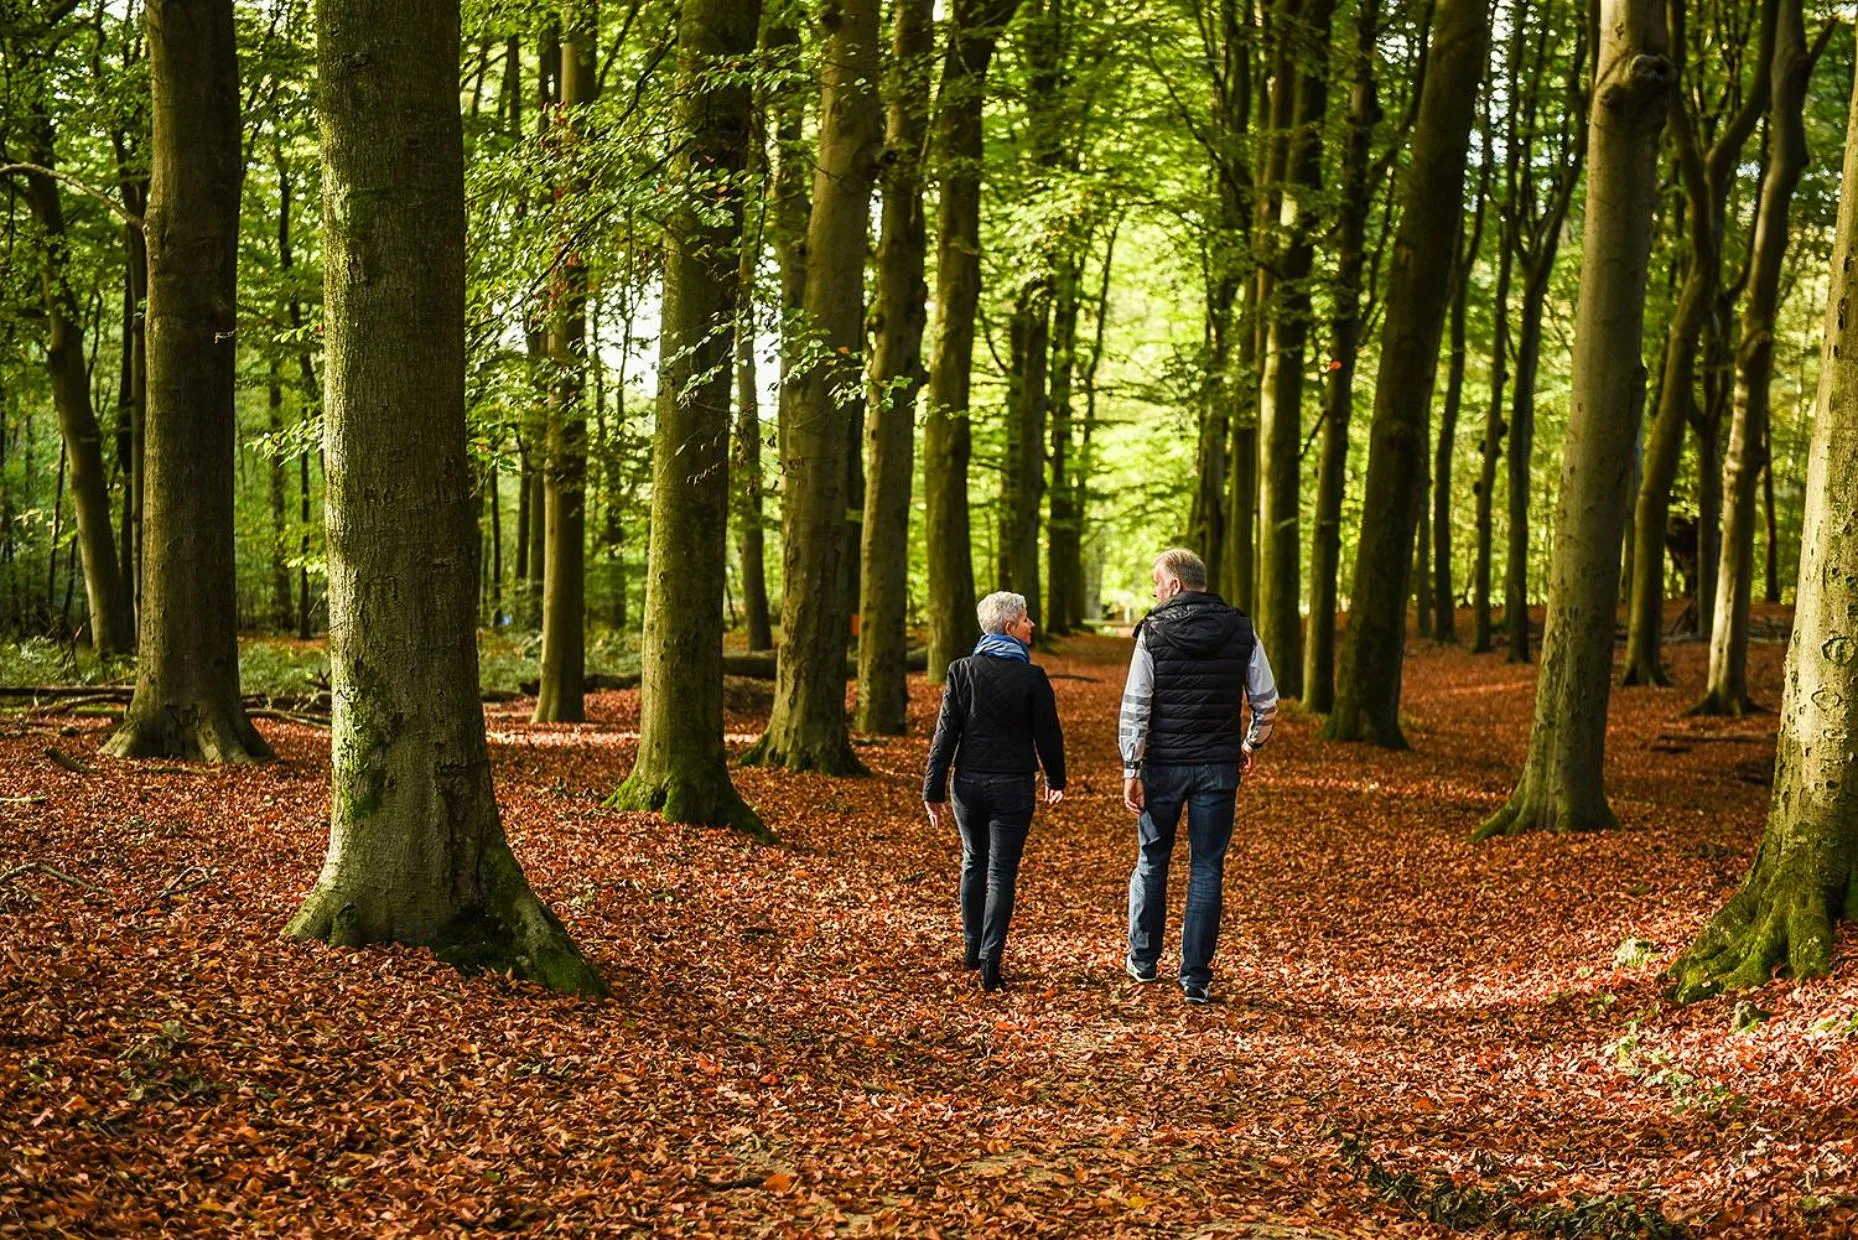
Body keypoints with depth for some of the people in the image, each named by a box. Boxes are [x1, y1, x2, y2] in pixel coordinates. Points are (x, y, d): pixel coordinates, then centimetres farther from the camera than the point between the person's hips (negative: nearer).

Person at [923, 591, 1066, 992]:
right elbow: (1048, 734, -2)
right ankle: (990, 963, -7)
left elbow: (945, 734, -3)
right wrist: (1055, 781, 15)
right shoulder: (1031, 677, -9)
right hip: (1014, 786, -3)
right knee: (1001, 873, 1)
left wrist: (934, 791, 1)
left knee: (974, 863, 21)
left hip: (969, 782, 3)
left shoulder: (962, 671, -3)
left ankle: (973, 948, 28)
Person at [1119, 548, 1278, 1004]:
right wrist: (1251, 744, 22)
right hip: (1219, 768, 1)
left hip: (1163, 765, -1)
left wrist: (1131, 769, -6)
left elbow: (1135, 706, -10)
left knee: (1151, 861, 15)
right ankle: (1196, 977, 4)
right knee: (1207, 869, 5)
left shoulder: (1154, 632, -7)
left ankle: (1143, 960, 26)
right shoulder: (1241, 631, 0)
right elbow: (1266, 701, 4)